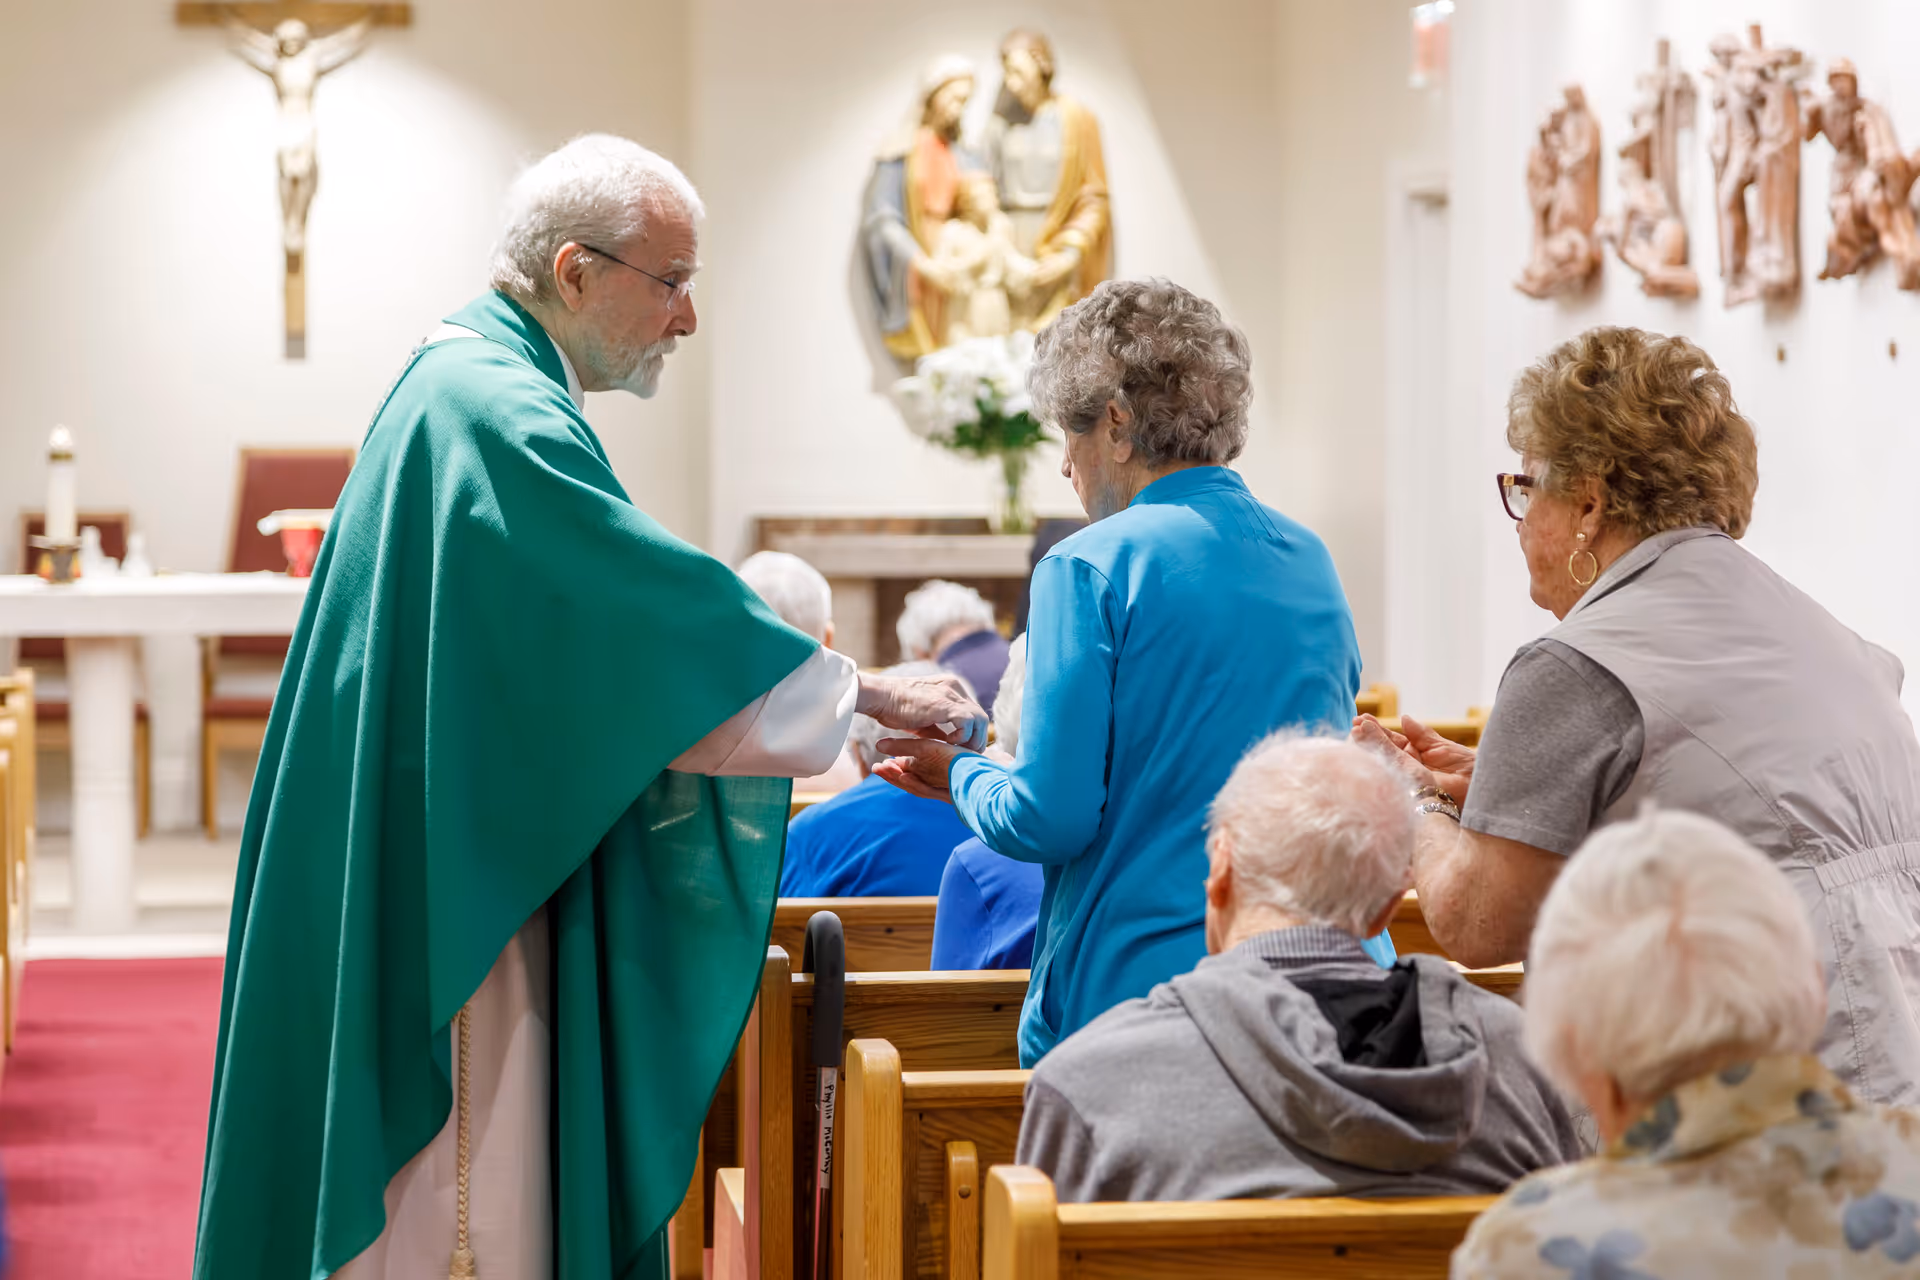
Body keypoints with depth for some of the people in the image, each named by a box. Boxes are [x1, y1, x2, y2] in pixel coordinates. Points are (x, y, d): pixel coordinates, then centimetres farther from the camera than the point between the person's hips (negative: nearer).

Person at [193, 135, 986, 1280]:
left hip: (465, 874, 11)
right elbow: (664, 607, -21)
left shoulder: (471, 386, 15)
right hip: (455, 888, -11)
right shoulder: (499, 414, -18)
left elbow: (599, 638, 21)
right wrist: (862, 692, -12)